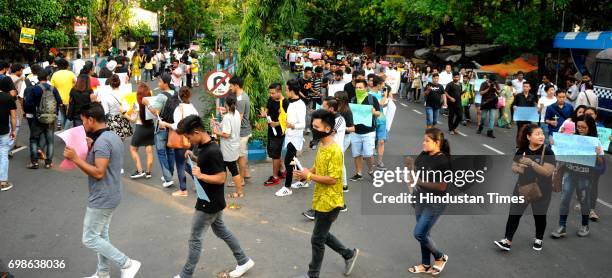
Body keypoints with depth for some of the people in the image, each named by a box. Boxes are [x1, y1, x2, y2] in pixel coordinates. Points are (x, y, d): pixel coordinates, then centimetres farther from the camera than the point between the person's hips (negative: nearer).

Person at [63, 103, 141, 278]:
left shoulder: (102, 141, -23)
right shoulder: (112, 136, 8)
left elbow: (98, 173, -27)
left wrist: (75, 158, -24)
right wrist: (92, 149, 9)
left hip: (102, 199, -10)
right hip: (109, 196, 10)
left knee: (90, 239, 1)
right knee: (101, 235, 19)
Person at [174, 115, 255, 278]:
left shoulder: (212, 151, -27)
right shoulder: (203, 146, 2)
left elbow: (221, 178, -25)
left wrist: (200, 175, -27)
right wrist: (193, 157, 5)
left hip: (209, 203, -10)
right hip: (212, 200, 10)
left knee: (195, 239, 4)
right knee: (221, 230, 22)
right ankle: (244, 261, 33)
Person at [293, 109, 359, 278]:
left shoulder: (335, 151, -24)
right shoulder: (321, 145, 5)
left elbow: (333, 179, -24)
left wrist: (309, 176, -21)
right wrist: (305, 173, -3)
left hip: (329, 202, -9)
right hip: (320, 199, 9)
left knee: (317, 240, 4)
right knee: (322, 235, 21)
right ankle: (349, 254, 39)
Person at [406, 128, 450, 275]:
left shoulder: (443, 161, -20)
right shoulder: (423, 155, -2)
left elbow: (442, 186, -21)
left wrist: (420, 181, -23)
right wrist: (409, 166, -14)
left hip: (435, 203, -6)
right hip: (420, 200, 7)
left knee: (419, 234, -5)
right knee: (423, 234, 16)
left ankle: (440, 257, 20)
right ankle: (426, 265, 34)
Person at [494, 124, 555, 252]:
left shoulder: (547, 152, -14)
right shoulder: (522, 150, -3)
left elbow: (547, 172, -23)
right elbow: (513, 166, 6)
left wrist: (532, 163, -33)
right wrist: (518, 169, -17)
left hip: (541, 191, -3)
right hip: (522, 188, 3)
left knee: (539, 216, 14)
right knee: (514, 213, -2)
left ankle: (539, 240, 37)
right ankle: (507, 241, 3)